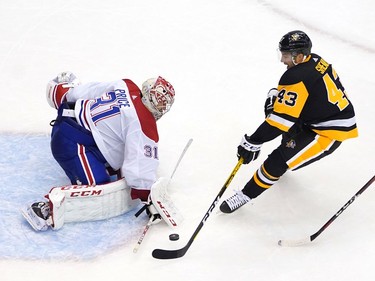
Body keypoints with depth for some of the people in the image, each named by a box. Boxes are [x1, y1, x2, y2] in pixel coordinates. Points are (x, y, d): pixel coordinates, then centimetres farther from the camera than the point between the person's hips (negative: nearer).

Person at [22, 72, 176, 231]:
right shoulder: (145, 128, -15)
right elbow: (141, 169, -18)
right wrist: (150, 201, -9)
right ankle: (51, 206, -26)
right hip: (72, 145, -9)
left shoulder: (125, 86, 5)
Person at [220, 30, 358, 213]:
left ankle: (246, 195, -1)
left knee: (278, 161, -12)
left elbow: (281, 119, -28)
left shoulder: (297, 78, -26)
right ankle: (289, 146, 48)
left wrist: (252, 143, -24)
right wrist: (274, 96, 1)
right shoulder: (314, 61, 0)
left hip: (329, 133, -10)